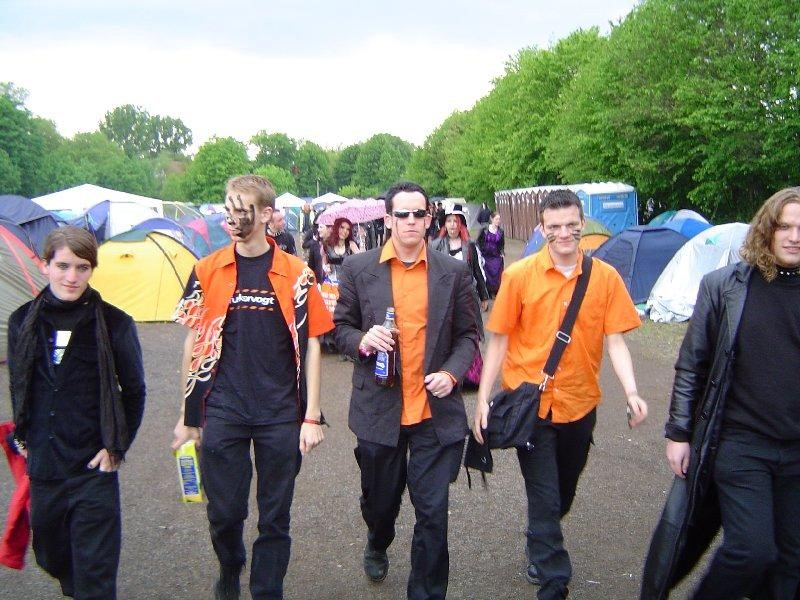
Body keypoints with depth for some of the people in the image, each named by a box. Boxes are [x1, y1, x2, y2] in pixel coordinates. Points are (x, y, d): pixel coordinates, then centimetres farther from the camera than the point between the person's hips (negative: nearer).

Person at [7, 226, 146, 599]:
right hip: (42, 466, 4)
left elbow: (133, 391, -1)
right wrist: (22, 435, 13)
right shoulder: (23, 321, 1)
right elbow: (18, 384, 15)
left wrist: (117, 447, -5)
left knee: (95, 569, -1)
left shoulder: (113, 323, -9)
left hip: (93, 468, -4)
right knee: (51, 553, 20)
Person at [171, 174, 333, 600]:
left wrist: (312, 416, -3)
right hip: (222, 411, 1)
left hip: (281, 415, -1)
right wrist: (187, 415, 7)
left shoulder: (297, 274, -3)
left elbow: (310, 345, 0)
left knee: (275, 516, 9)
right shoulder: (207, 271, 1)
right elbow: (194, 342, 6)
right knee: (223, 511, 10)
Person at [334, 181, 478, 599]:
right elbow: (341, 327, 5)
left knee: (433, 512, 1)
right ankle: (377, 546, 54)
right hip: (378, 409, 1)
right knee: (379, 499, 20)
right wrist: (361, 341, -17)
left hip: (436, 411, 0)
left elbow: (467, 335, 6)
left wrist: (451, 372, -11)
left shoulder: (454, 273, 1)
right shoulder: (358, 269, 0)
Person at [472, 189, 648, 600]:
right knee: (544, 500, 2)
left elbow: (615, 341, -3)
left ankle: (539, 550, 49)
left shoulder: (605, 277, -3)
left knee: (563, 494, 22)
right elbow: (499, 340, -4)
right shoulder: (519, 275, -8)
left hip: (580, 404, 3)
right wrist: (483, 399, -7)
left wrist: (631, 392, -18)